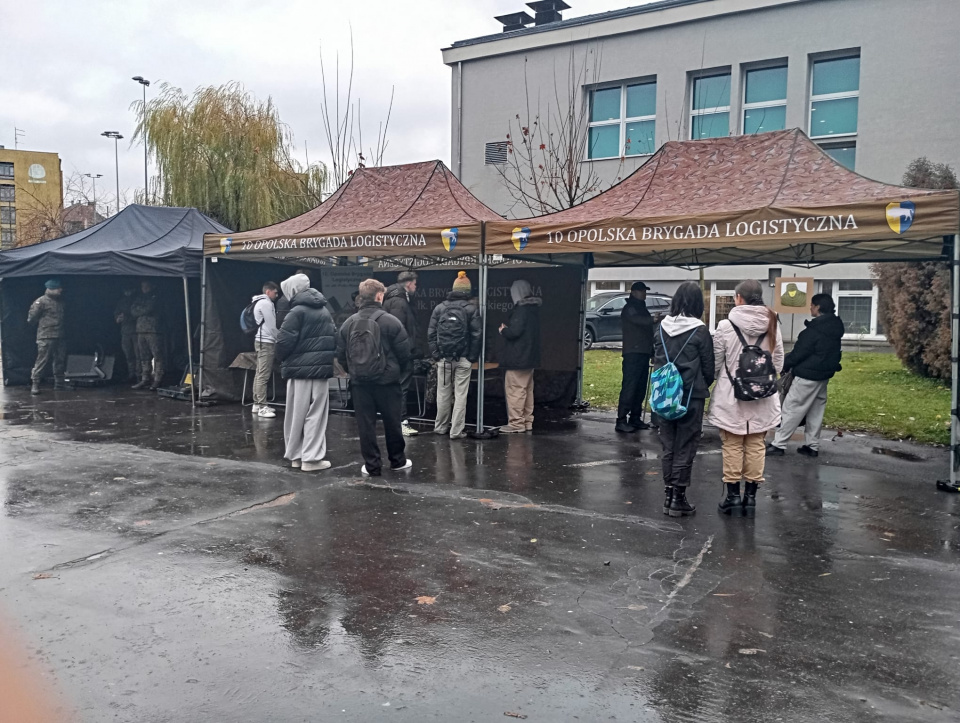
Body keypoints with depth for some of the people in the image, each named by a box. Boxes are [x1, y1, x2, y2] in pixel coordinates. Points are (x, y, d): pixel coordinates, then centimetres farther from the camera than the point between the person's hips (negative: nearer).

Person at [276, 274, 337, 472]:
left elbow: (284, 341, -14)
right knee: (316, 414, 4)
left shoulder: (297, 311, -9)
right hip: (322, 369, 4)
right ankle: (312, 458, 0)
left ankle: (296, 455, 15)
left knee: (297, 414, 7)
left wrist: (283, 359, 3)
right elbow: (334, 337, 15)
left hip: (300, 369, -4)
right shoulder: (324, 310, 12)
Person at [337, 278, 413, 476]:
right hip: (387, 380, -2)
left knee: (365, 424, 7)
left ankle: (371, 466, 10)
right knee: (392, 422, 12)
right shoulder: (390, 321, -9)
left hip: (359, 382, 3)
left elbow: (341, 354, 4)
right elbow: (404, 352, -7)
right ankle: (397, 460, 25)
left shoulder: (349, 323, 2)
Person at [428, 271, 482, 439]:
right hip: (463, 359, -2)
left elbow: (431, 333, 1)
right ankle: (456, 431, 2)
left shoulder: (440, 307, 3)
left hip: (443, 358, 3)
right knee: (460, 394, 3)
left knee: (443, 393, 13)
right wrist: (473, 356, 0)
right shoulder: (472, 309, -5)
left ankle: (441, 427, 24)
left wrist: (435, 354, 5)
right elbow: (477, 335, -9)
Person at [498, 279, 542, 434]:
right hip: (530, 357, 10)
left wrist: (503, 331, -4)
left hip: (517, 358, -10)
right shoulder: (533, 308, 11)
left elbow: (514, 332, -24)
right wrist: (507, 329, 12)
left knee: (515, 390, -3)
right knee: (527, 390, 15)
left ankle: (516, 423, 0)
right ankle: (527, 422, 22)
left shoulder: (521, 309, -18)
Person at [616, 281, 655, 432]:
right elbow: (638, 320, -25)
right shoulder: (629, 308, -5)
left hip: (643, 353, 9)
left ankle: (635, 418, 13)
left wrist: (652, 351, 18)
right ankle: (621, 421, -12)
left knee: (640, 388, 8)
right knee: (629, 387, -12)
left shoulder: (641, 308, 22)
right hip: (633, 353, -9)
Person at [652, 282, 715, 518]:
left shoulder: (662, 328, 0)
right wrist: (704, 386, 14)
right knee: (685, 447, 5)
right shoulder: (699, 331, -11)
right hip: (691, 396, -4)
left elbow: (656, 360, 7)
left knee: (668, 446, 13)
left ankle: (668, 496, 19)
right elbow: (708, 367, -4)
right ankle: (678, 500, 8)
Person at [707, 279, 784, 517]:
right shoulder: (772, 325, -3)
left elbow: (715, 362, -6)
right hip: (762, 397, 3)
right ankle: (750, 495, 16)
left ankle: (733, 495, 13)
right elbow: (778, 363, 5)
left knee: (732, 446, 7)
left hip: (731, 396, -3)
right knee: (756, 446, 11)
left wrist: (722, 378, 14)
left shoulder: (726, 326, -13)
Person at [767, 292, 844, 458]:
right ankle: (812, 446, 20)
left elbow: (799, 352, -16)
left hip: (808, 375, -9)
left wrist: (783, 365, -2)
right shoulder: (835, 328, 7)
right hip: (823, 375, 9)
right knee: (816, 410, 14)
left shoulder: (815, 330, -21)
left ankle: (778, 445, -2)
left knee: (792, 409, -4)